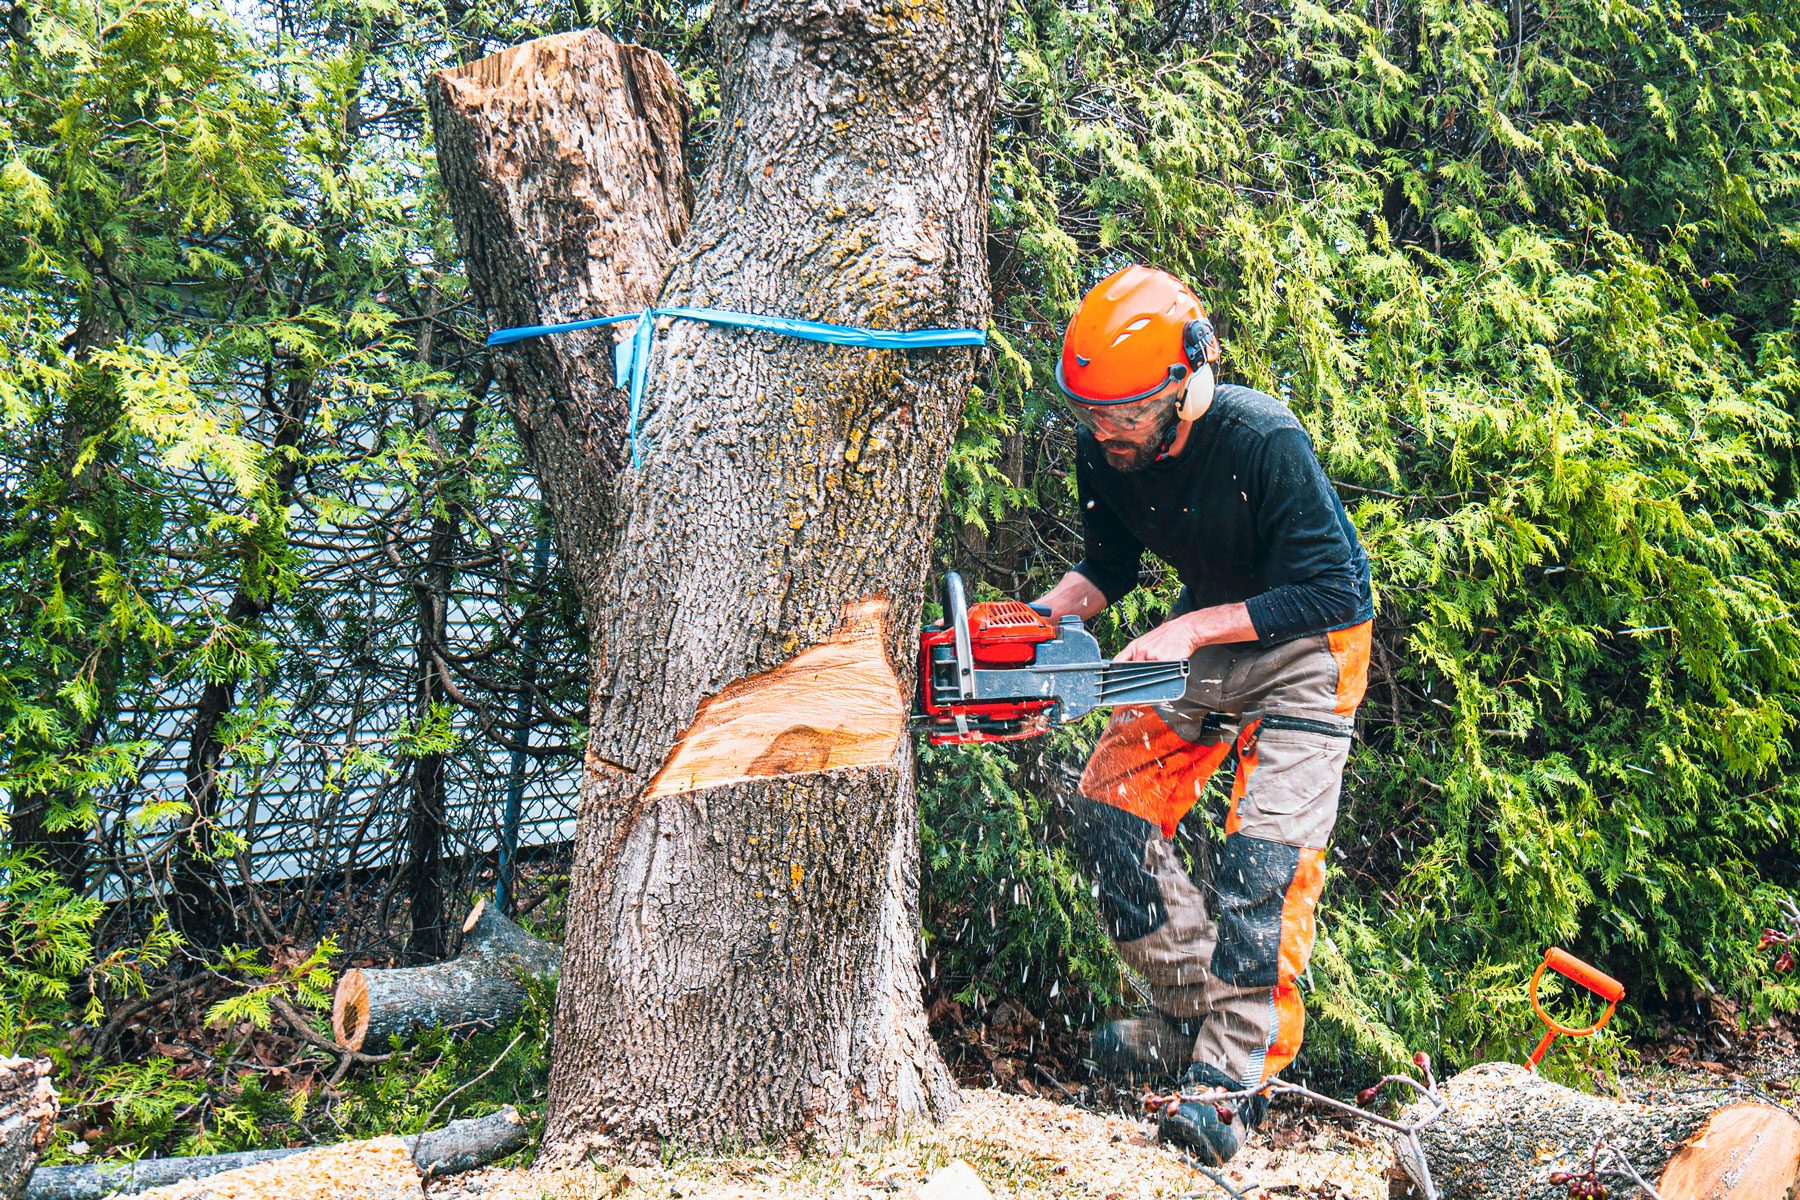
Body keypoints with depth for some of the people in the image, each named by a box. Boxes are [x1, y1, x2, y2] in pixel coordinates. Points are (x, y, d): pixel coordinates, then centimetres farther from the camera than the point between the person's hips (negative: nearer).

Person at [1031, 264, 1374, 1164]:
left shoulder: (1264, 442, -31)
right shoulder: (1103, 452, -13)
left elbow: (1325, 592, -28)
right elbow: (1108, 565, 5)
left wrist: (1189, 630, -32)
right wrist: (1037, 617, -13)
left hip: (1304, 647, -6)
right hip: (1204, 638, 7)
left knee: (1265, 856, -15)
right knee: (1109, 809, -1)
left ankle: (1230, 1078, -8)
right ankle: (1194, 1009, 13)